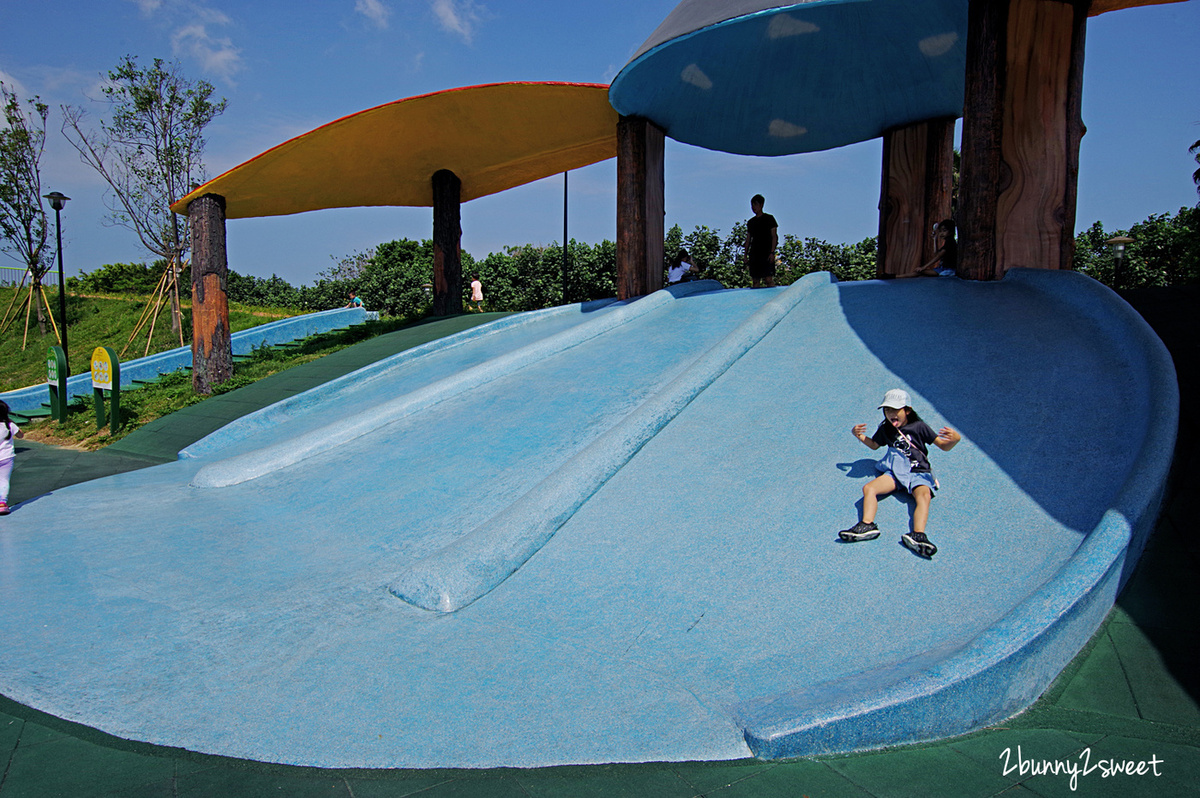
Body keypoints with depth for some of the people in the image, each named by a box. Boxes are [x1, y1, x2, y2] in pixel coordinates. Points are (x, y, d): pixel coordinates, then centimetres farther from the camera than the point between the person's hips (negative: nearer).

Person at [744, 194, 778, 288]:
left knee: (768, 279, -14)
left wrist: (772, 252, -13)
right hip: (754, 254, 5)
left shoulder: (769, 218, 3)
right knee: (755, 280, 1)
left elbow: (774, 236, -2)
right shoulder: (751, 222, 17)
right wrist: (746, 255, 10)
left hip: (767, 253, -5)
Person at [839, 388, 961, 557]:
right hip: (894, 472, 4)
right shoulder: (886, 429, 12)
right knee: (868, 488, -21)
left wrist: (955, 439, -23)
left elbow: (944, 446, -1)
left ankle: (917, 535, -52)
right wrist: (859, 435, 13)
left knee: (924, 495, -34)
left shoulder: (919, 427, -1)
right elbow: (874, 445, 30)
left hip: (919, 473, -4)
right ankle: (867, 525, -37)